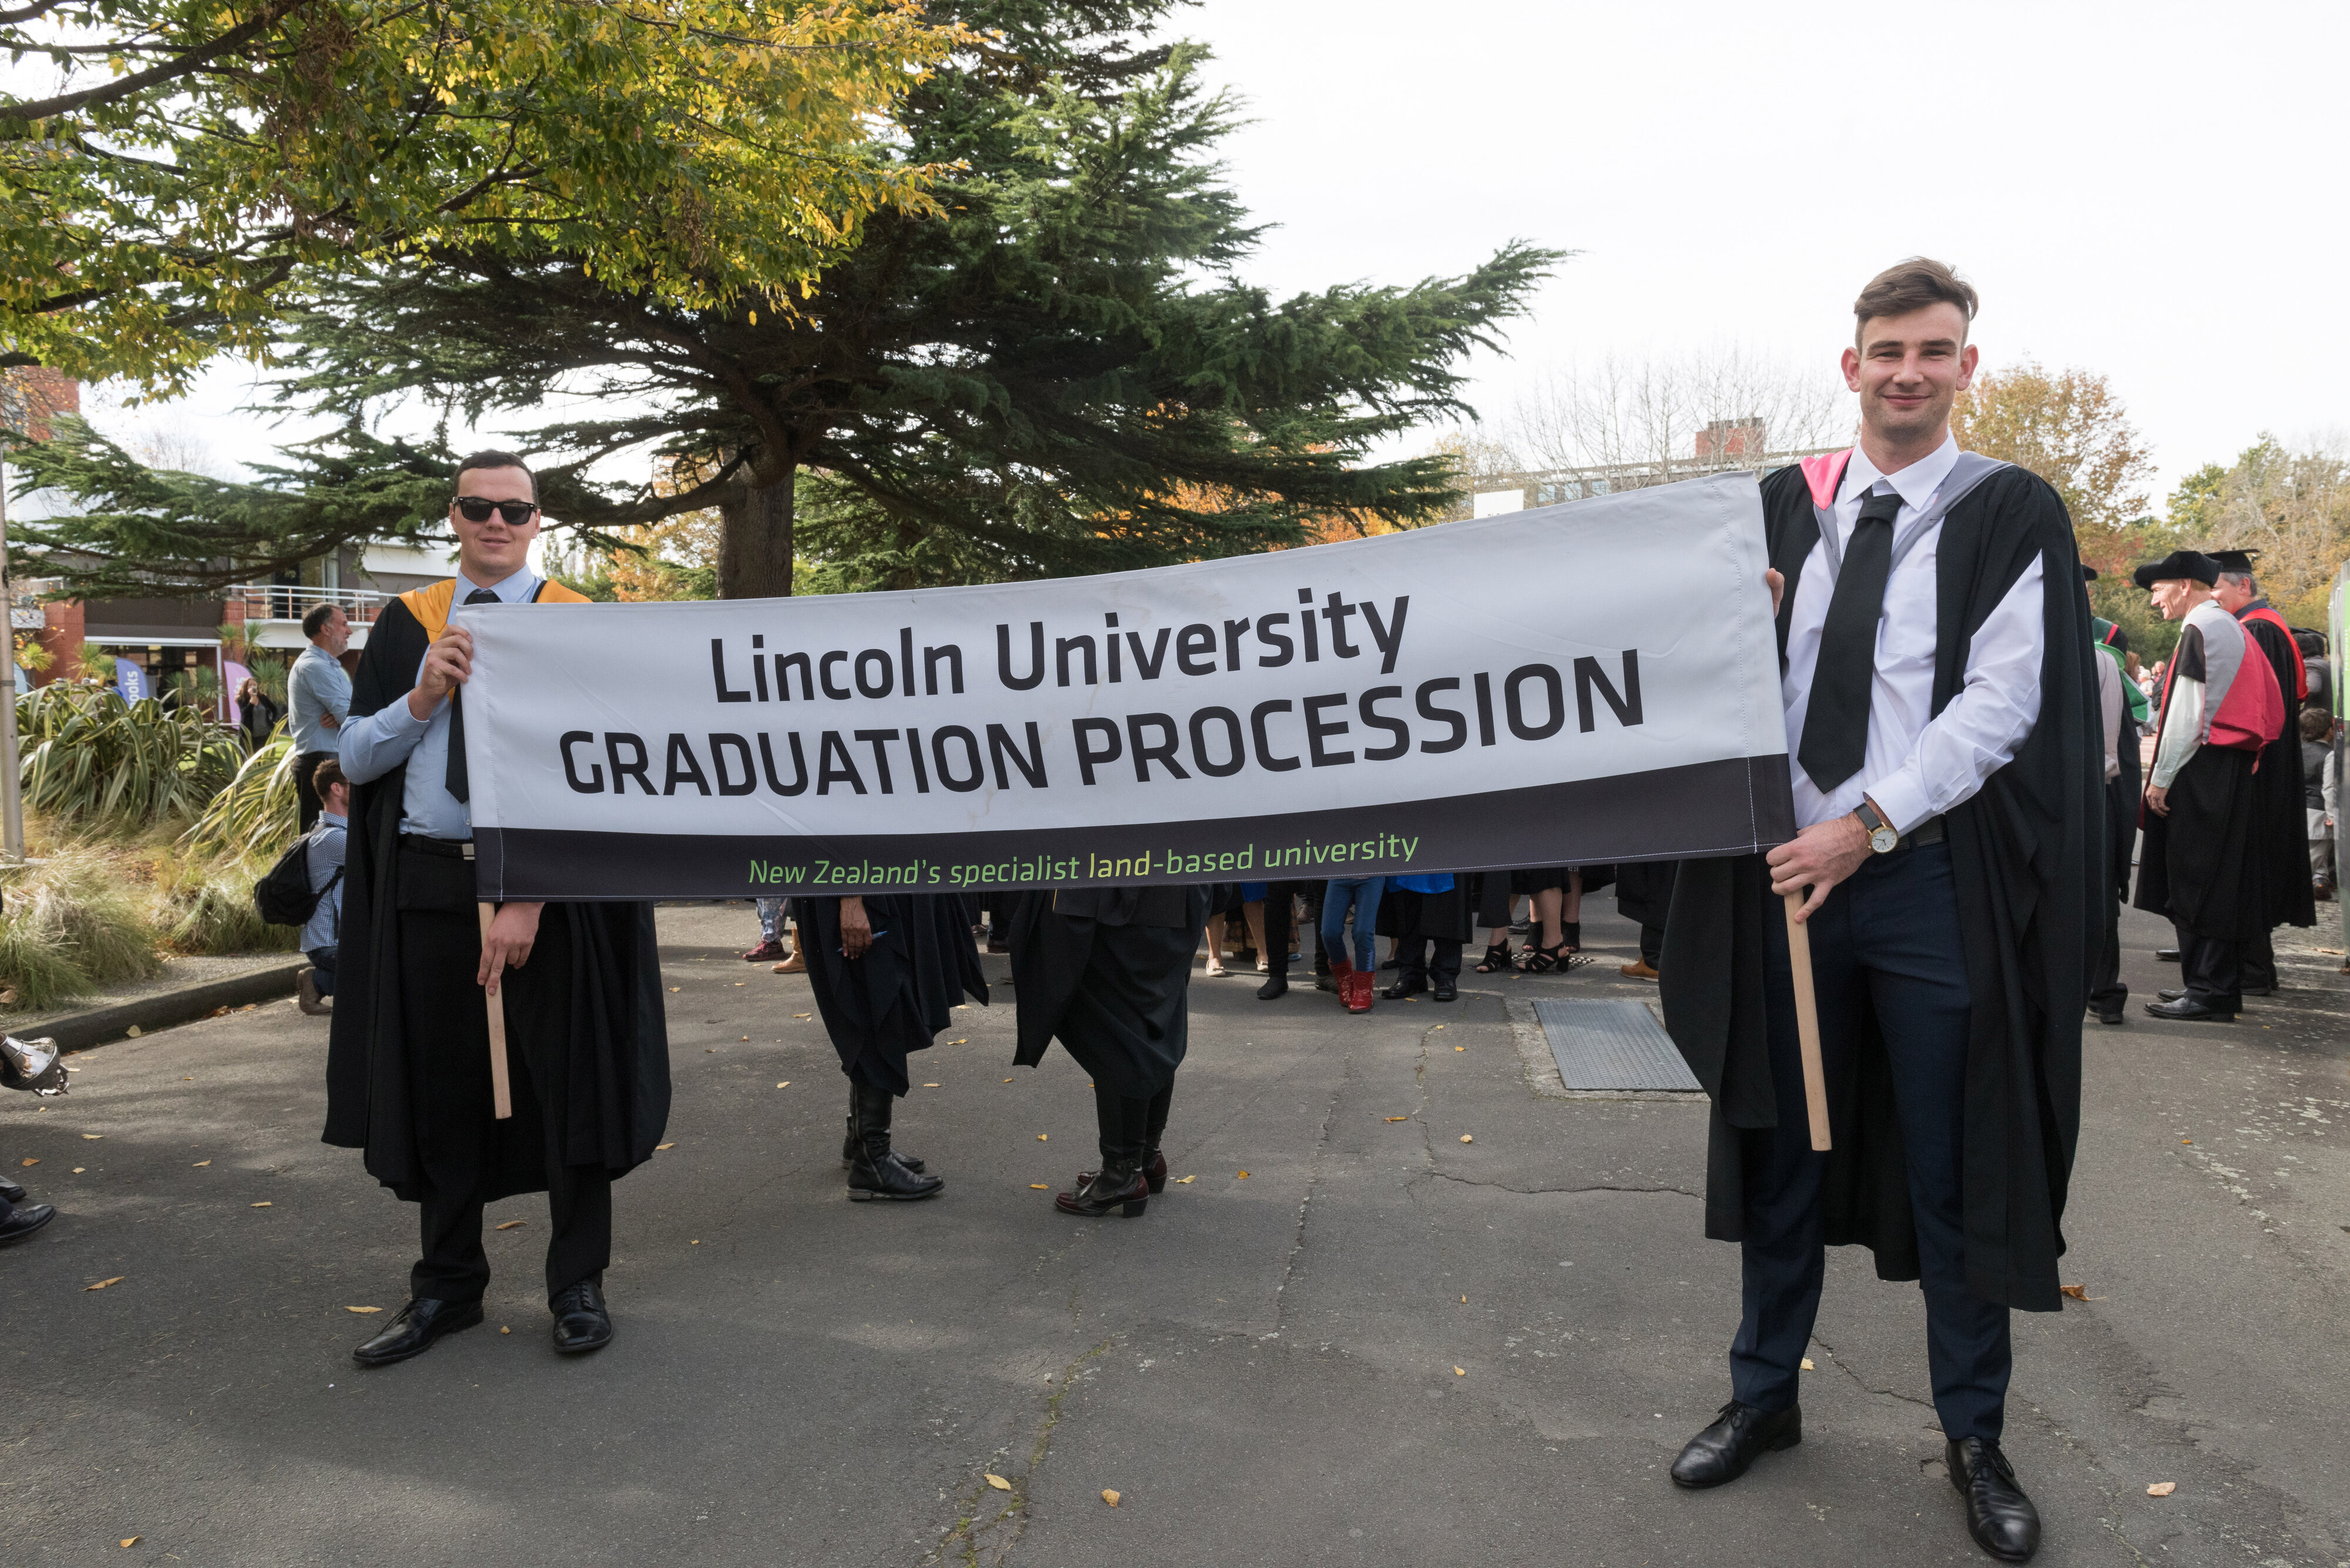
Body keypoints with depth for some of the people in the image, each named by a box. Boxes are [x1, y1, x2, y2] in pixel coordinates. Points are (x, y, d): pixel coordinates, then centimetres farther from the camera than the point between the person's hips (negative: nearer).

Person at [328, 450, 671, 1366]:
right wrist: (425, 696, -11)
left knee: (564, 1080, 5)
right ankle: (447, 1286, 27)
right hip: (427, 885, 4)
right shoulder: (406, 624, 9)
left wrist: (529, 900, -17)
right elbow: (356, 758, 8)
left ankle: (577, 1286, 19)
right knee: (437, 1087, 11)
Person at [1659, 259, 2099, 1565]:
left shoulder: (2010, 513, -2)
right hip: (1788, 866, 3)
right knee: (1780, 1148, 13)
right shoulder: (1787, 506, 8)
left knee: (1953, 1166, 7)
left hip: (1930, 876, -3)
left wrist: (1868, 825, -16)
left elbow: (2001, 706, -10)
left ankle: (1976, 1437, 26)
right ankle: (1766, 1397, 30)